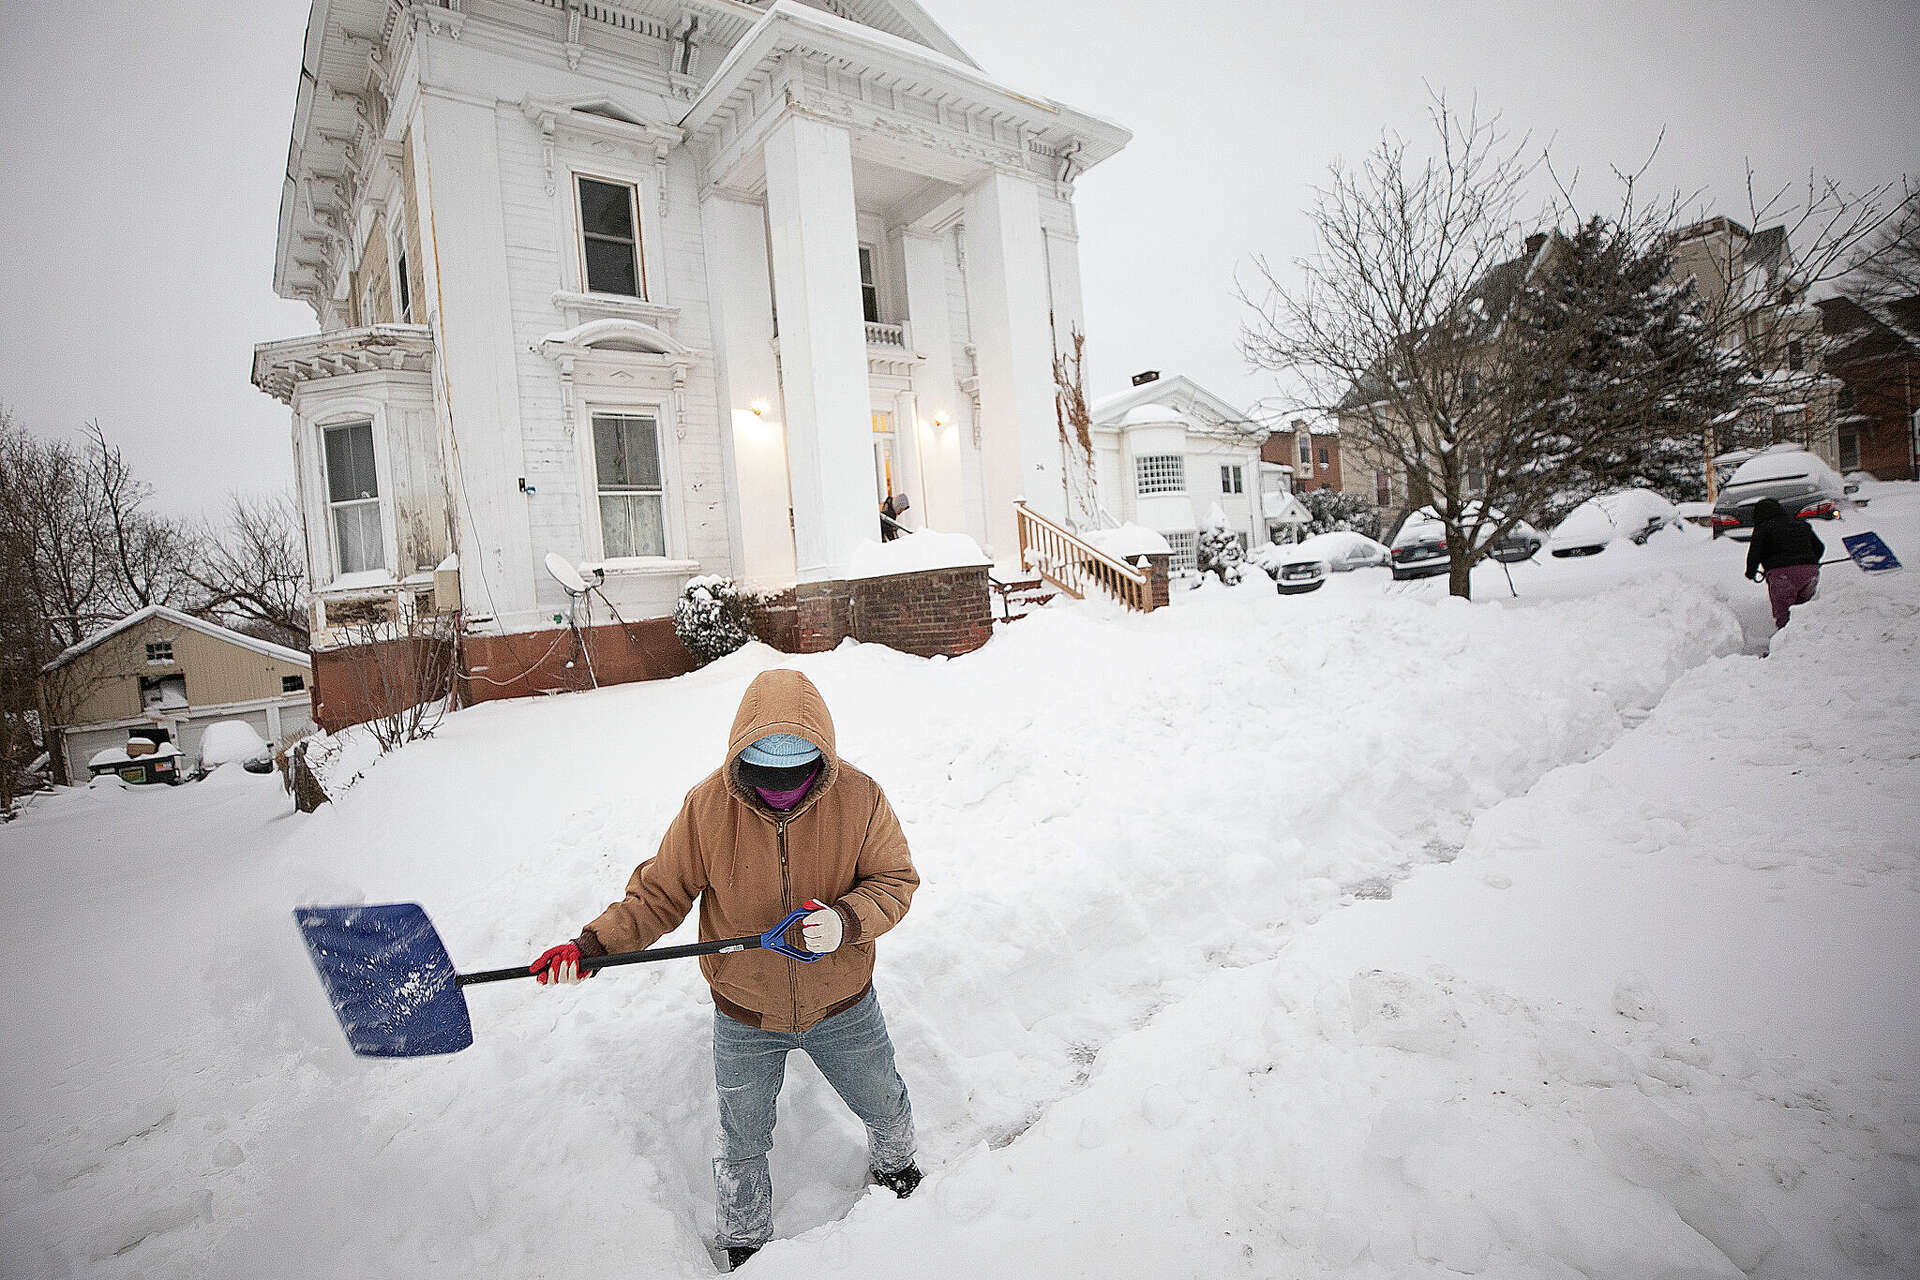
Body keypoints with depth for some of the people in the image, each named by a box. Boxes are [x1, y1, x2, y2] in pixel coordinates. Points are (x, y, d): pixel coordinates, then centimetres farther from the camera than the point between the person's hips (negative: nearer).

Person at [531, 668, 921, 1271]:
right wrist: (593, 944, -23)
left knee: (884, 1107, 26)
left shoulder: (859, 799, -23)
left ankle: (894, 1167, 62)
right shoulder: (707, 806, -22)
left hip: (843, 1007, 1)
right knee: (743, 1143, 22)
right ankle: (745, 1244, 53)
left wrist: (847, 921, -29)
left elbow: (895, 880, -11)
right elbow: (660, 893, -11)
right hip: (745, 1018, 0)